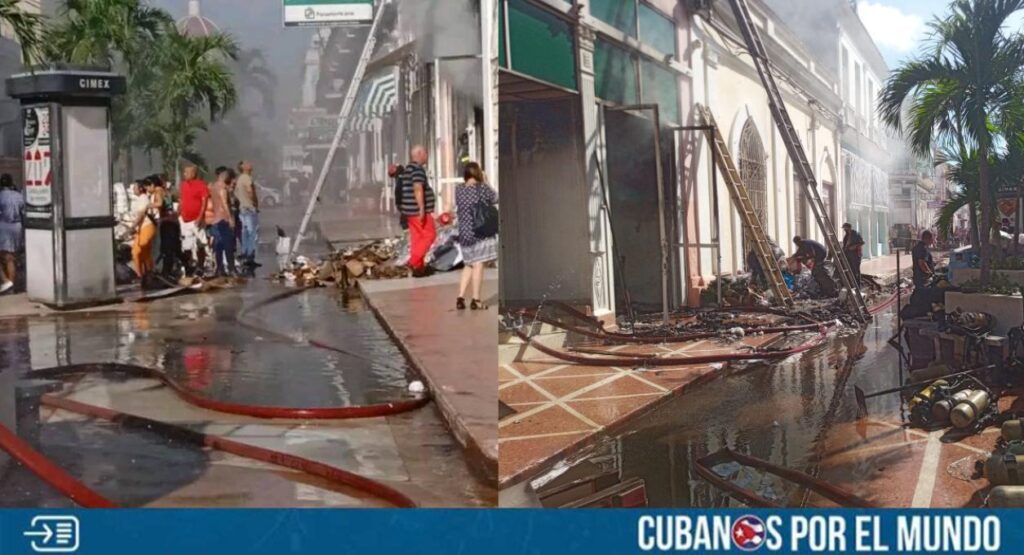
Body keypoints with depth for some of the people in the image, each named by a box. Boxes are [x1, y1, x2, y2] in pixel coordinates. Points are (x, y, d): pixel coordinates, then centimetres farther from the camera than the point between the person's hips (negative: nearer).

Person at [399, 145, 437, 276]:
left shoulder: (408, 168, 18)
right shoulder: (418, 169, -14)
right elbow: (418, 189, -24)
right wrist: (422, 209, -27)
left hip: (411, 210, 10)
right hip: (418, 210, -10)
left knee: (417, 237, 10)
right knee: (429, 235, -4)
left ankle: (418, 266, 12)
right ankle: (414, 261, -8)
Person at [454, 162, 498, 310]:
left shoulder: (459, 189, 5)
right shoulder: (482, 188, -10)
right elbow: (495, 199, 4)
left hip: (464, 233, 6)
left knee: (469, 265, 16)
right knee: (478, 264, -2)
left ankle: (460, 297, 12)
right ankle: (476, 300, -1)